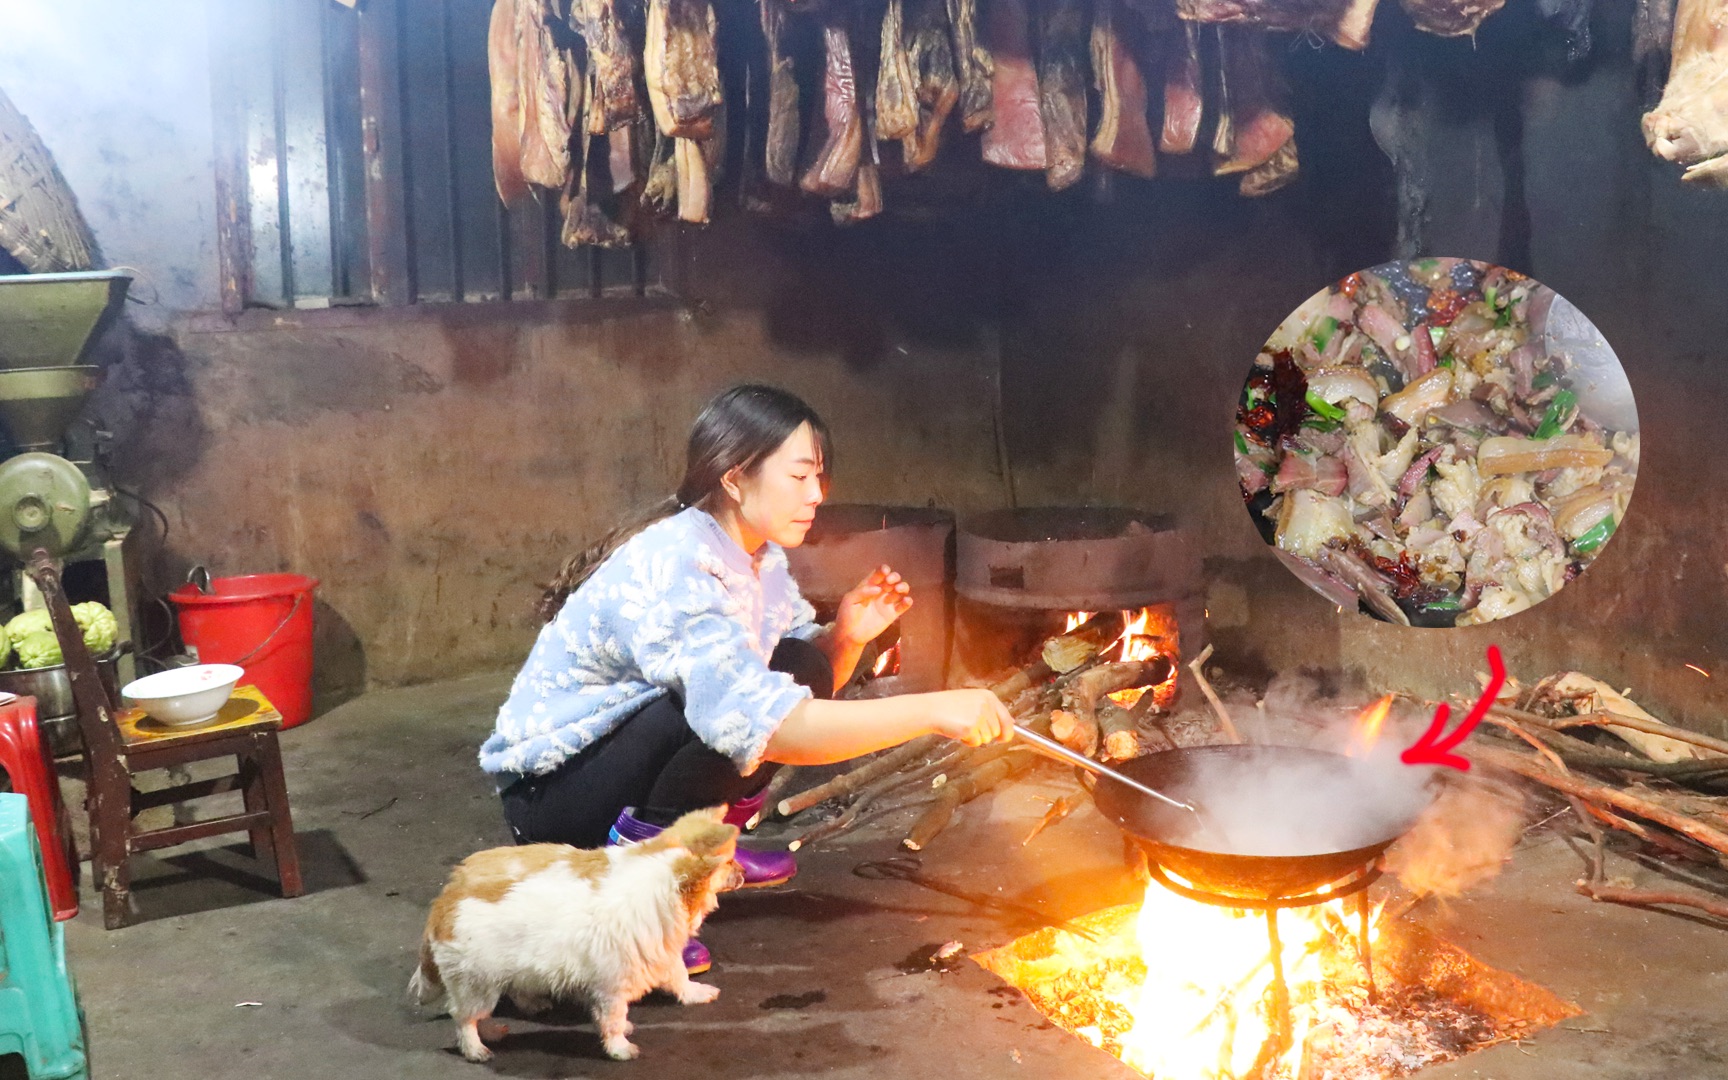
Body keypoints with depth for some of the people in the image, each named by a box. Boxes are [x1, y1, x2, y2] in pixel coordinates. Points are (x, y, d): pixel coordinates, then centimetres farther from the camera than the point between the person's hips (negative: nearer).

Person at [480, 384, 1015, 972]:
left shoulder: (757, 557, 1)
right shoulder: (675, 573, -29)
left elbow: (812, 676, 6)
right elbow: (773, 728, -40)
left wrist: (846, 636, -17)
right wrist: (933, 710, -38)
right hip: (550, 791, -9)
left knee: (801, 670, -4)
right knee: (736, 702, -31)